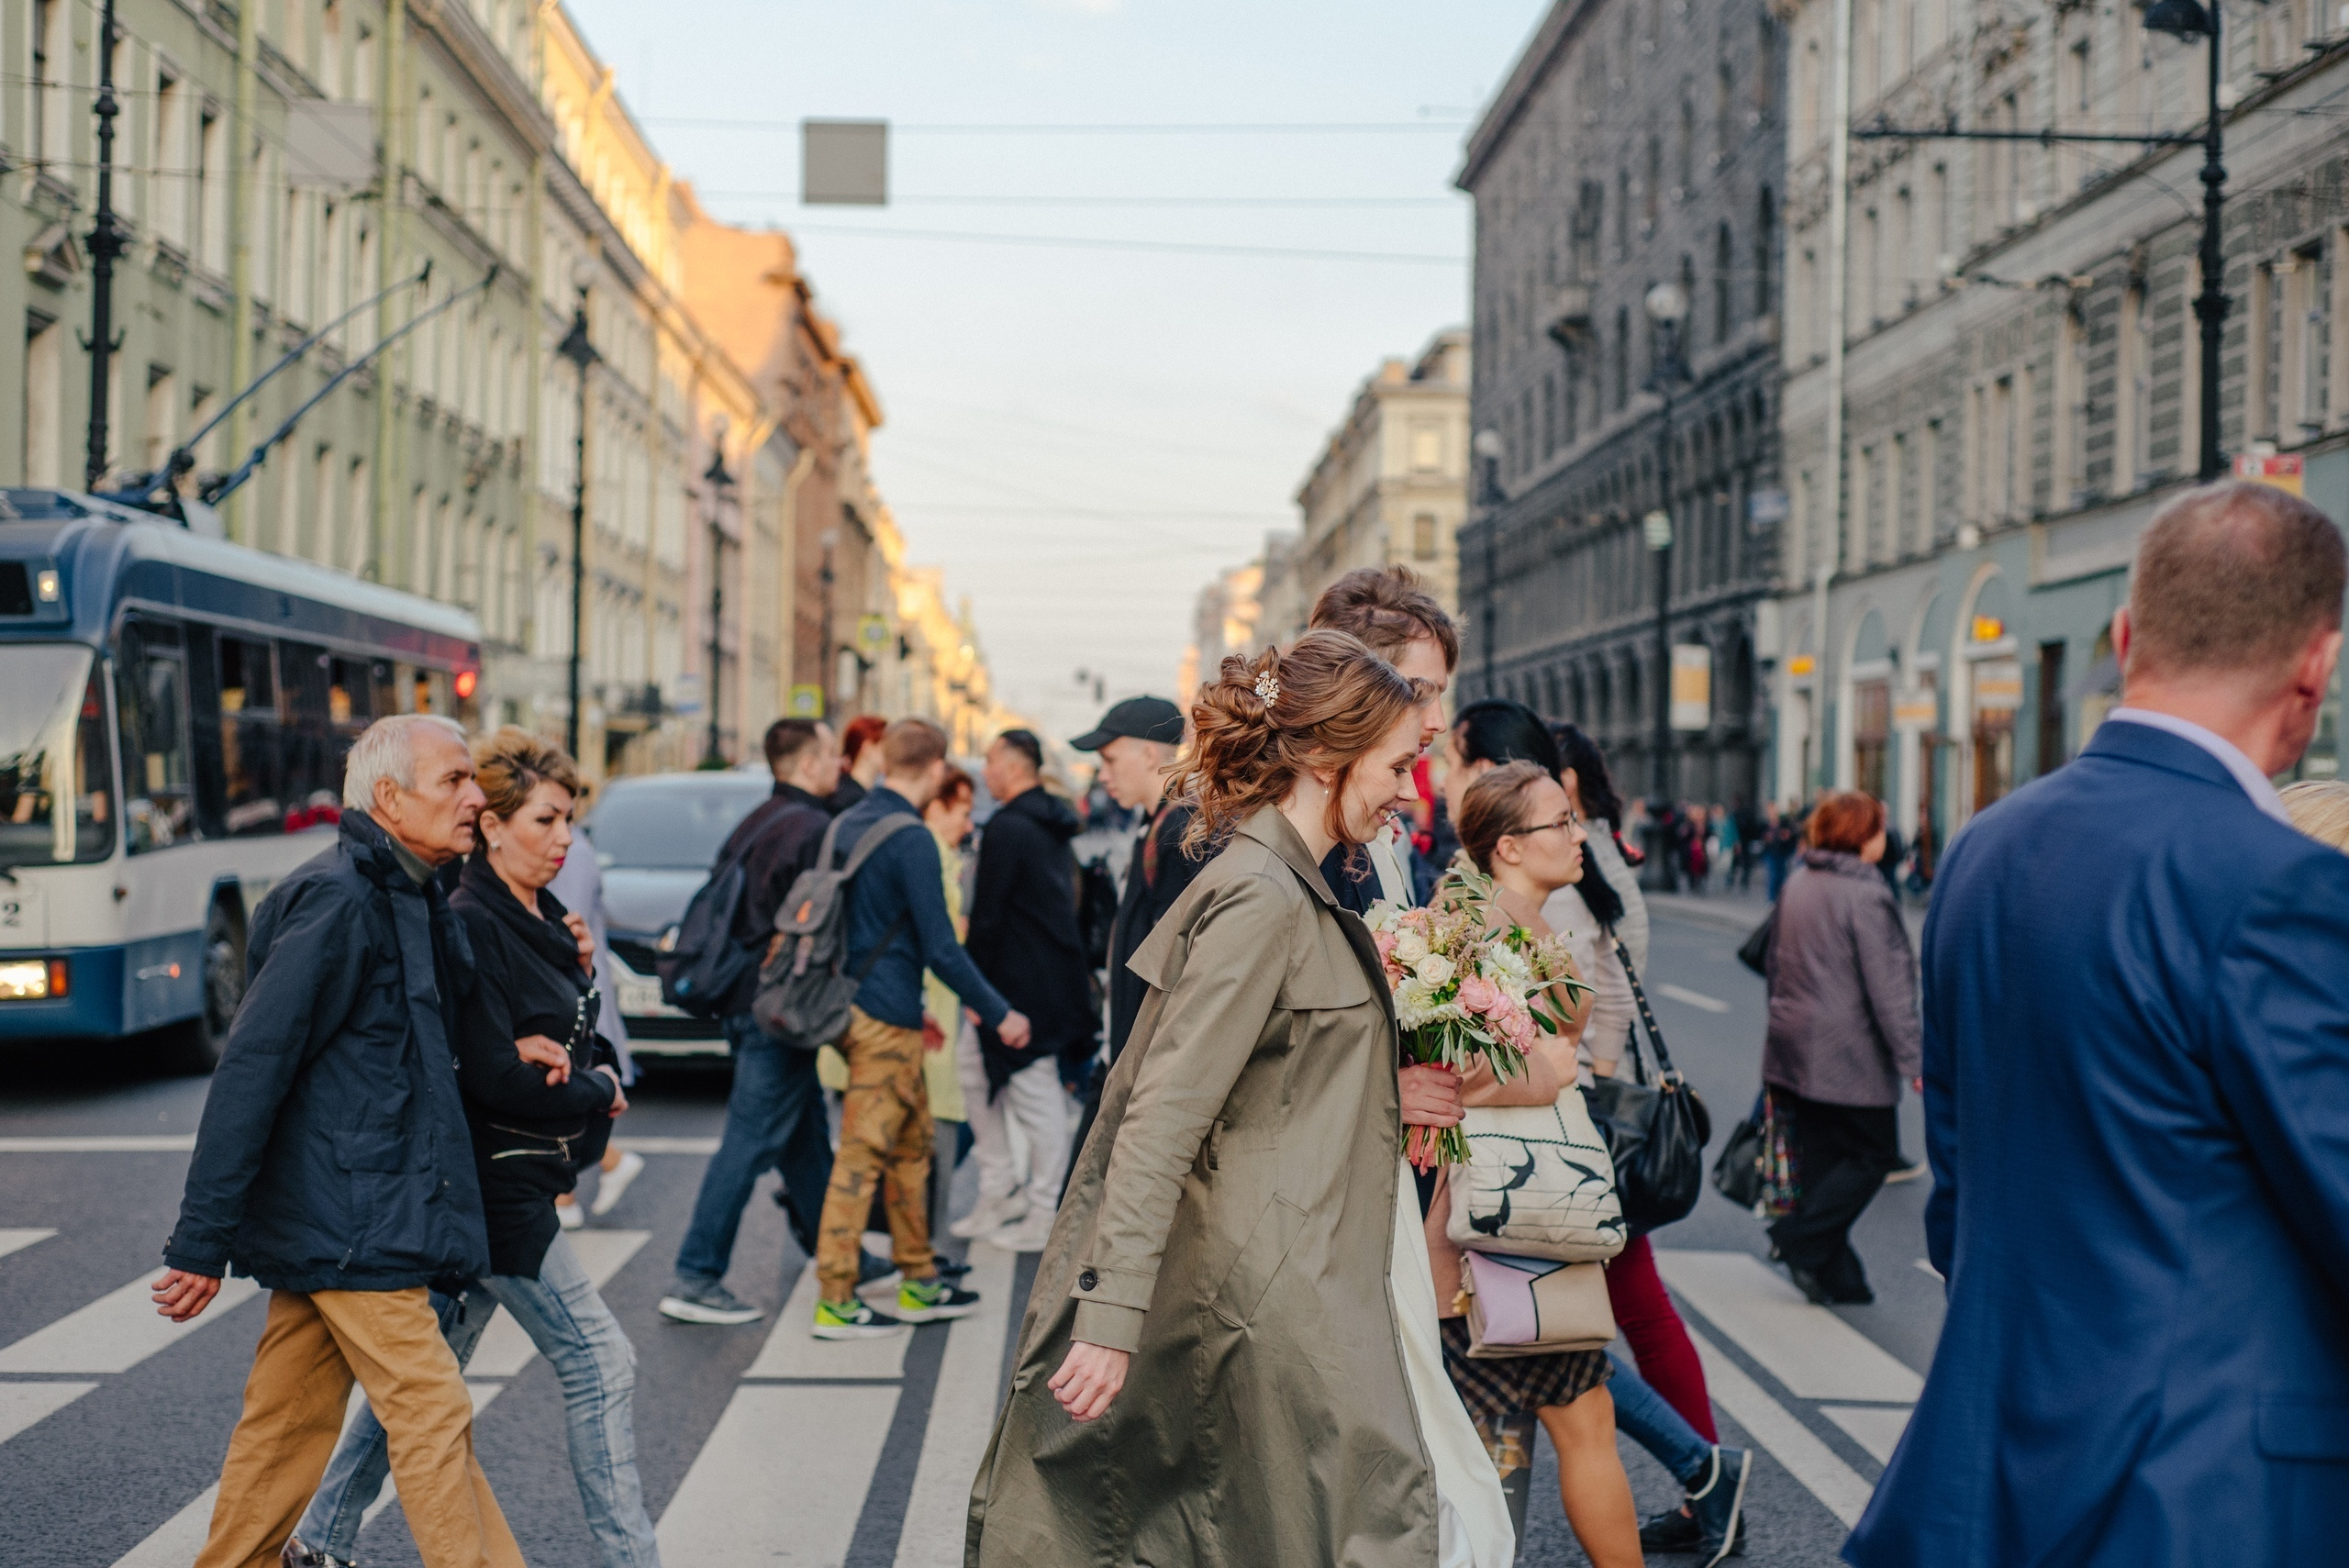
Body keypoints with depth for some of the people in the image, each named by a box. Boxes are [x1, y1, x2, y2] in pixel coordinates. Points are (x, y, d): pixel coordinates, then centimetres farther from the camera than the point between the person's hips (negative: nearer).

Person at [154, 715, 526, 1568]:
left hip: (326, 1225, 9)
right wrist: (202, 1242, -20)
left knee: (291, 1419, 16)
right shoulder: (336, 899, -16)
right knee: (432, 1415, -6)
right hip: (350, 1226, -9)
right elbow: (250, 1070, -19)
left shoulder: (407, 898, 14)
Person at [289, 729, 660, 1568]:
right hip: (494, 1180, -9)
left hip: (522, 1178, 9)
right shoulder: (469, 926, -17)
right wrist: (596, 1093, -9)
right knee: (599, 1362, -6)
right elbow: (493, 1075, -22)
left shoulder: (542, 920, 10)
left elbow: (586, 1043, 17)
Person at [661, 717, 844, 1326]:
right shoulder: (814, 829, -14)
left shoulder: (754, 825, 14)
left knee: (807, 1135, 19)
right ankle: (696, 1280, -4)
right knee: (751, 1140, -6)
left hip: (746, 998, 10)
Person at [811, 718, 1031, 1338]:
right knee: (862, 1157, -4)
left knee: (913, 1141, 17)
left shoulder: (848, 823, 9)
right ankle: (835, 1303, 1)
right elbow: (941, 949, -18)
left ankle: (919, 1284, 24)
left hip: (857, 1004, 9)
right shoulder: (912, 839, -17)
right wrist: (999, 1014, -8)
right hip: (886, 1015, -9)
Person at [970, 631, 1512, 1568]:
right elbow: (1163, 1117, -22)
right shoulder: (1264, 901, -18)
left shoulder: (1291, 890, 13)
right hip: (1272, 1298, -10)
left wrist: (1379, 1100, 12)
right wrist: (1114, 1316, -25)